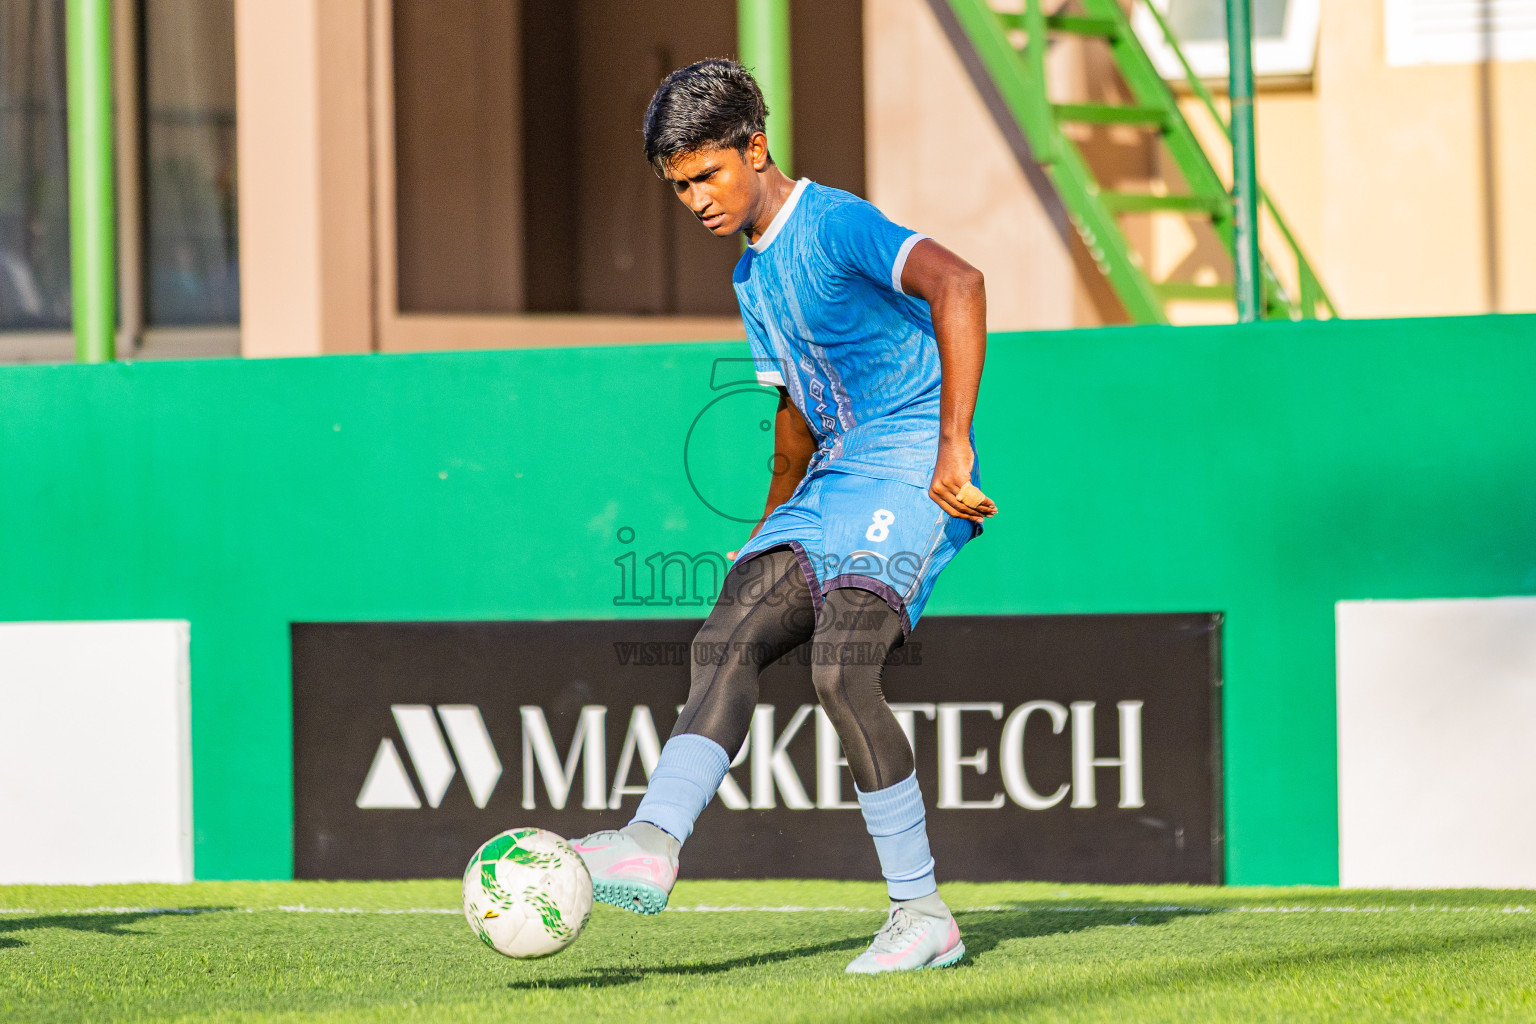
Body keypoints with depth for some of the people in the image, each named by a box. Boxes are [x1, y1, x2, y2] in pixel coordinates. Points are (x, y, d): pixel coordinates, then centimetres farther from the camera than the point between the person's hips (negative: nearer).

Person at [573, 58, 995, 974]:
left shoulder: (835, 224, -11)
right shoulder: (754, 274, 19)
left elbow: (958, 285, -27)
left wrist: (953, 446, -30)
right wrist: (772, 526, 37)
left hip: (911, 471, -9)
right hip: (836, 480, 9)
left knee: (841, 668, -23)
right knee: (728, 639, -9)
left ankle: (924, 915, -18)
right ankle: (653, 845, -23)